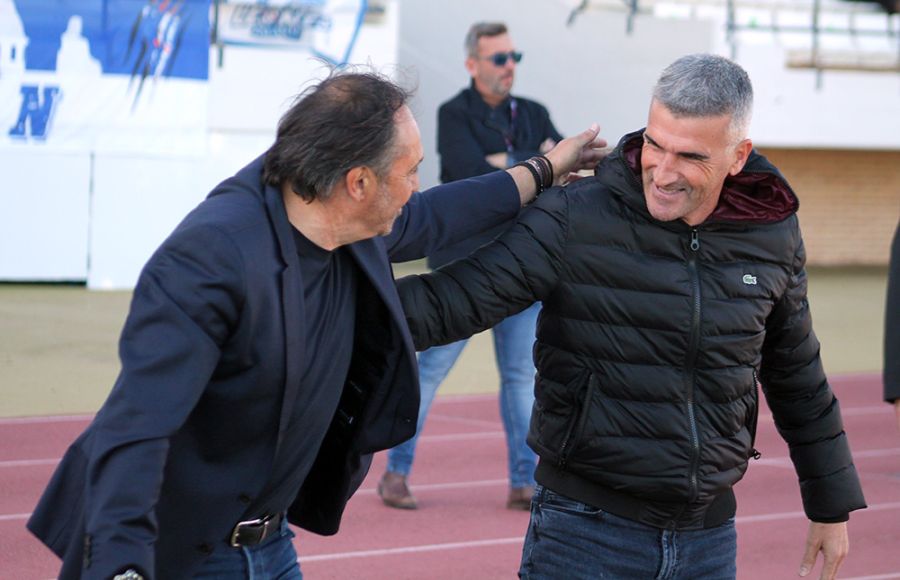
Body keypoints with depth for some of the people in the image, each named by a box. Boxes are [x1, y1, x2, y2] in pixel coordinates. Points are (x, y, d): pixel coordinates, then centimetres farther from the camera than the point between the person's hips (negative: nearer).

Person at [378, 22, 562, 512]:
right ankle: (396, 472, 7)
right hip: (466, 262, -5)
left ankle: (524, 482, 10)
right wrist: (539, 164, -10)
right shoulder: (455, 114, -4)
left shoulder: (533, 116, 13)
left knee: (523, 374, 5)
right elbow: (473, 174, -19)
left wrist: (510, 162, -15)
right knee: (431, 368, -2)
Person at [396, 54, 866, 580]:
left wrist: (833, 504, 19)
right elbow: (456, 298, -21)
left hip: (709, 534, 4)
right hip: (587, 530, -4)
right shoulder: (575, 221, -13)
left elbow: (798, 377, 14)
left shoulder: (772, 237, 1)